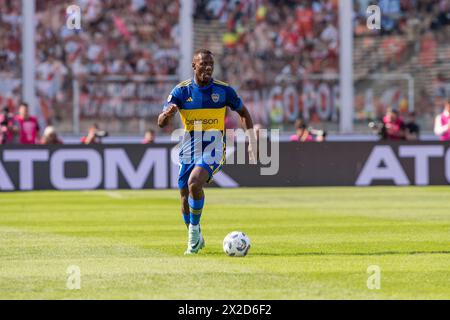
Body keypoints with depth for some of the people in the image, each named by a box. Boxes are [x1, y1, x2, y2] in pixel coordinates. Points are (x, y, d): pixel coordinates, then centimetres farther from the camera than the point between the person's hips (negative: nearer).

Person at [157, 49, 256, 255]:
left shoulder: (223, 90, -5)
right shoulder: (181, 91, -4)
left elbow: (243, 113, 11)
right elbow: (161, 123, -9)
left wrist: (252, 142, 3)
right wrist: (168, 113, -33)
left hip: (213, 150, -3)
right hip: (188, 150, 3)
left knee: (194, 183, -28)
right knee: (185, 198, 6)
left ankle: (194, 229, -8)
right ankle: (195, 239, 30)